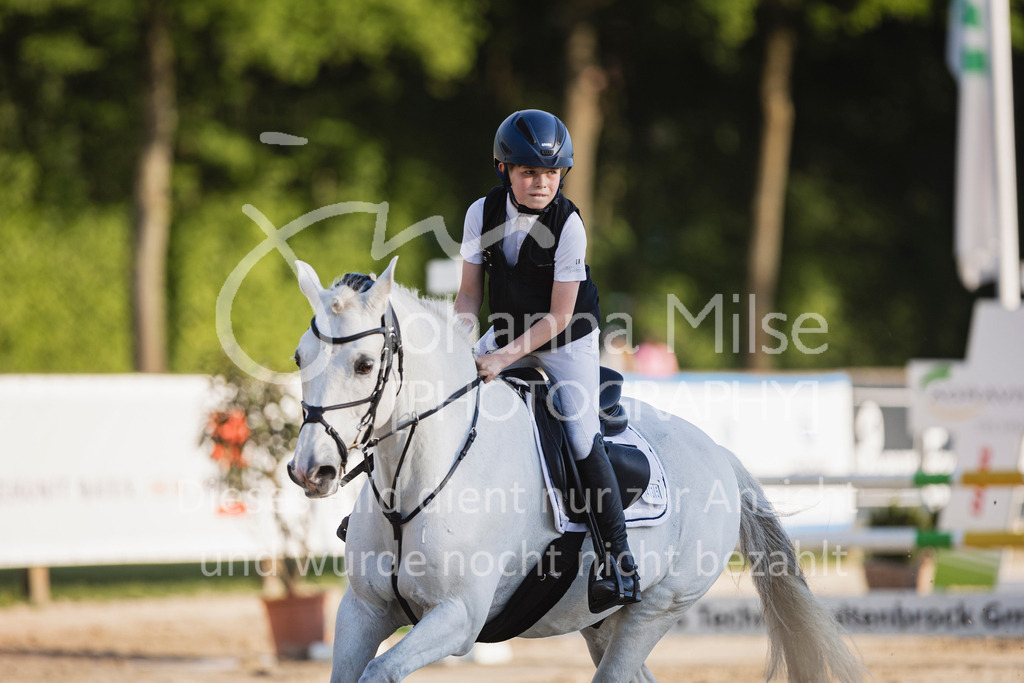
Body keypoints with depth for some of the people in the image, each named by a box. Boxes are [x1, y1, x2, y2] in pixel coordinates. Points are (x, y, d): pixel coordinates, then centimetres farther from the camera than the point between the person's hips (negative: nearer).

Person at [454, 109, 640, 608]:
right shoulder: (483, 213, -12)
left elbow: (560, 315, -21)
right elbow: (470, 292, -6)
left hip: (566, 342, -4)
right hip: (507, 334, 4)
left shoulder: (568, 225, -24)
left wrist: (507, 356, -29)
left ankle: (618, 556, -6)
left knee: (582, 440, -15)